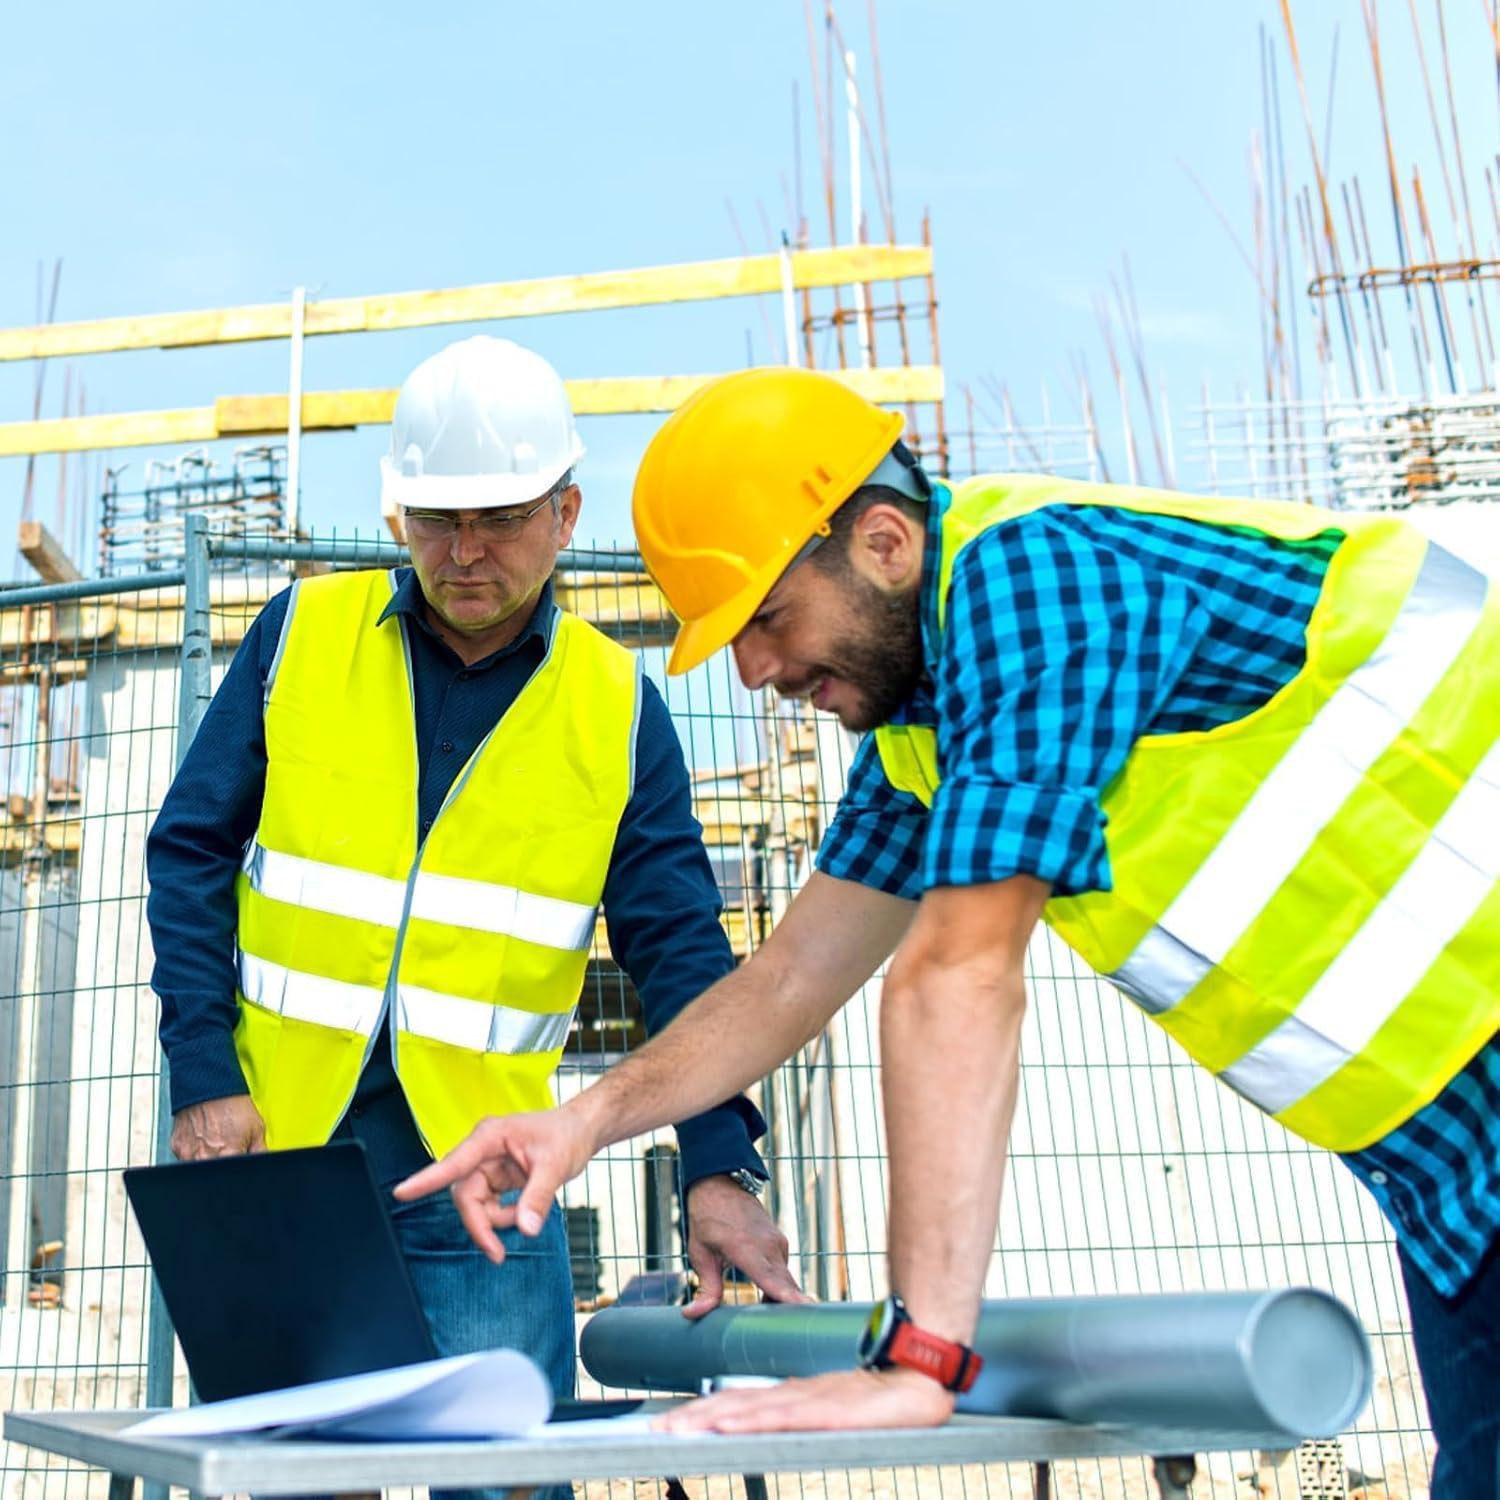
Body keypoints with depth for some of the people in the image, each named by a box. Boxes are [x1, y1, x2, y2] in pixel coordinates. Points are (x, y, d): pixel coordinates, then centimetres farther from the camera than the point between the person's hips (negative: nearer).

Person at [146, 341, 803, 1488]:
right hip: (273, 1138, 1)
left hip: (478, 1165, 0)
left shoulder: (615, 705, 0)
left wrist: (718, 1163, -14)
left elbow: (678, 945, -3)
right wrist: (203, 1077, -6)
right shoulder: (302, 634, 1)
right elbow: (193, 854, 3)